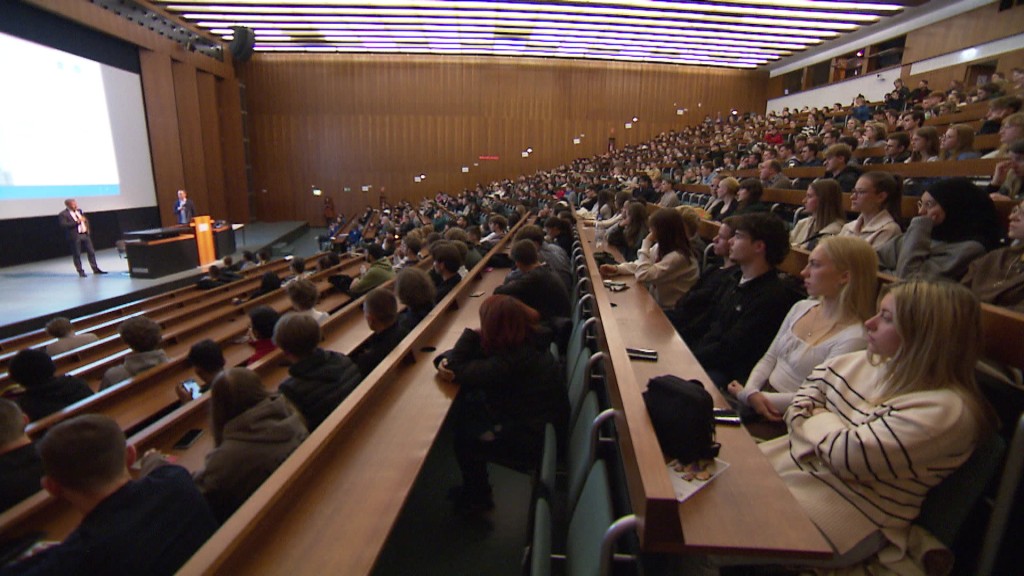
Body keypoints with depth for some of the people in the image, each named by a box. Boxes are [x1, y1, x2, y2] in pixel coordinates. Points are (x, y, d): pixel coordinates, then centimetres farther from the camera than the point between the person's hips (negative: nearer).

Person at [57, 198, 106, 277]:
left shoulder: (79, 211, 14)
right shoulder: (63, 214, -6)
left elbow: (86, 220, 25)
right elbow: (63, 225, -17)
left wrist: (88, 228, 8)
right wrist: (77, 222, -22)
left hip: (85, 234, 6)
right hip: (75, 236, -6)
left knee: (91, 252, 8)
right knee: (77, 255, 0)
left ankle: (96, 269, 16)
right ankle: (80, 271, 6)